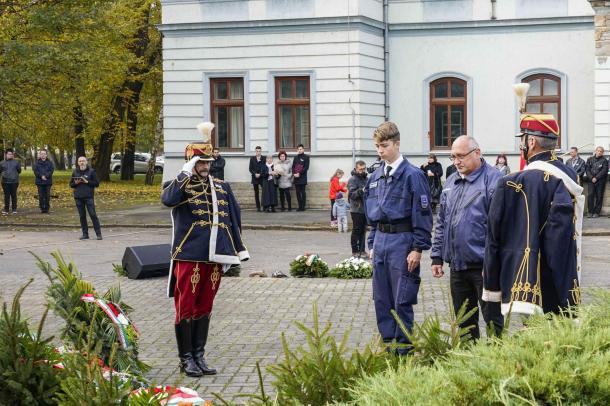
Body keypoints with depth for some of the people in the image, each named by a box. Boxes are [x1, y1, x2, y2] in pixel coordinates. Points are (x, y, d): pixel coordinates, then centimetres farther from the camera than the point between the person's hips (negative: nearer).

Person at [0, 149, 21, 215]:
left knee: (14, 195, 4)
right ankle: (6, 209, 10)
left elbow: (19, 171, 10)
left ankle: (14, 209, 11)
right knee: (6, 196, 5)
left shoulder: (16, 162, 5)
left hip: (14, 182, -1)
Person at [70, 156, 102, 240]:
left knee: (93, 214, -8)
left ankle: (98, 234, -4)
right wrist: (76, 183, -7)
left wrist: (87, 182, -13)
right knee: (82, 216, 6)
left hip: (89, 197, -3)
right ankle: (85, 234, 12)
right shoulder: (75, 171, 10)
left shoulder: (91, 171, 1)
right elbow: (71, 184, 14)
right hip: (78, 197, 3)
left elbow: (97, 183, -1)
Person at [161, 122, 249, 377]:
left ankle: (199, 356, 20)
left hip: (215, 258, 5)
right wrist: (186, 173, -21)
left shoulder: (221, 187, 14)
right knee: (186, 308, 0)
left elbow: (233, 218, 19)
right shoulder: (180, 185, -2)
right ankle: (186, 359, 10)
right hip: (189, 257, -5)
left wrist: (239, 249, 15)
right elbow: (168, 200, -26)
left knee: (204, 308, 12)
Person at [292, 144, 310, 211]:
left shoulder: (306, 157, 1)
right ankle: (300, 206, 10)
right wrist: (294, 173, -3)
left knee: (303, 192, -4)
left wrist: (299, 173, -15)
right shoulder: (296, 157, 17)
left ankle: (303, 207, -3)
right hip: (296, 178, 5)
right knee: (298, 192, 5)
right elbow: (293, 166, 15)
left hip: (302, 178, -5)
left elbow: (306, 167, -8)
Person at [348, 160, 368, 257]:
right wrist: (361, 191, -35)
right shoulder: (352, 180, -11)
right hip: (356, 210, -8)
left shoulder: (366, 178, 14)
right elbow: (352, 195, -20)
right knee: (356, 230, -4)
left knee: (363, 230, 12)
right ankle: (355, 251, 2)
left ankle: (362, 250, 18)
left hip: (365, 209, 8)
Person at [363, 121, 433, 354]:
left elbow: (422, 214, -11)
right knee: (381, 299, 12)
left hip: (402, 241, -7)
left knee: (402, 300, -1)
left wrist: (418, 248, -14)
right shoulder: (375, 177, 12)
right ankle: (387, 342, 23)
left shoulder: (412, 175, -10)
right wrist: (372, 243, 15)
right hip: (381, 241, 7)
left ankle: (403, 347, 9)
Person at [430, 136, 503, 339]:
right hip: (457, 266, 7)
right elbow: (441, 223, 20)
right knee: (464, 321, 14)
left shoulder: (493, 179, -9)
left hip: (483, 267, -7)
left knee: (493, 319, -1)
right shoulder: (451, 182, 15)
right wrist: (437, 257, 14)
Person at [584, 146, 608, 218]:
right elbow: (587, 169, 7)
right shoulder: (590, 160, 13)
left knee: (599, 196, -2)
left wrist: (596, 178, -12)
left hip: (600, 181, -2)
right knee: (590, 195, -7)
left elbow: (604, 171, -5)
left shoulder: (604, 161, 3)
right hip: (591, 180, 2)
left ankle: (596, 212, 2)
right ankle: (590, 212, -3)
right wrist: (591, 178, -7)